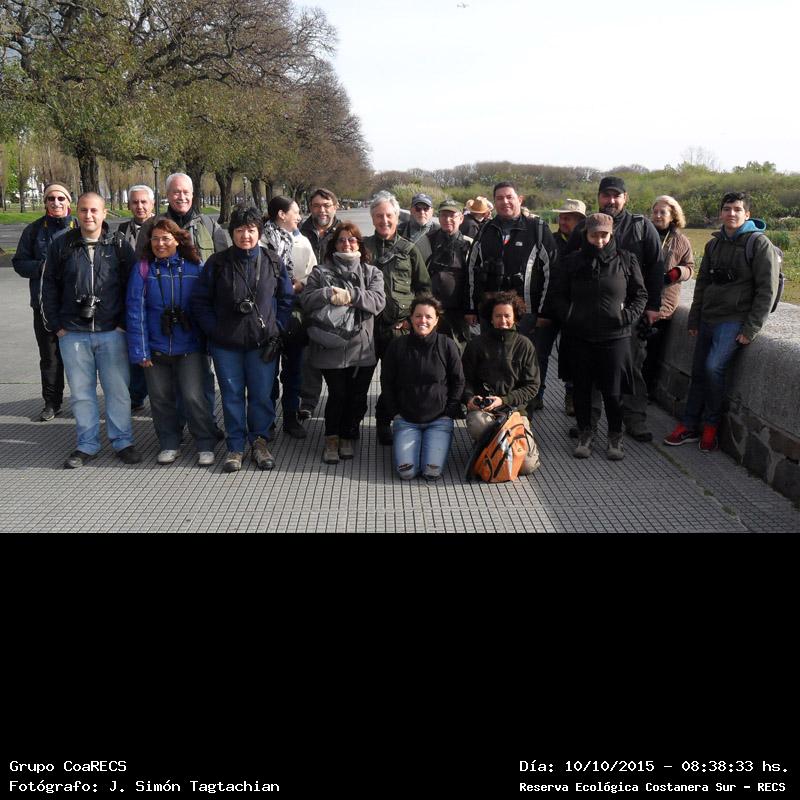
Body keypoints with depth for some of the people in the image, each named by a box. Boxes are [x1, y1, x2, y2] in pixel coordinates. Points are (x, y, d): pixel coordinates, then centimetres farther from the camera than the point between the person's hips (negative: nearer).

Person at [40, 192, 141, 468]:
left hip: (112, 332, -1)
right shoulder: (61, 246, 6)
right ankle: (87, 445, 19)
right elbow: (48, 288, 10)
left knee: (118, 390, 3)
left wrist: (125, 324, -3)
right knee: (81, 391, 8)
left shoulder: (120, 247, 3)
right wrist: (56, 326, 3)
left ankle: (122, 442, 16)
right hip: (72, 334, 1)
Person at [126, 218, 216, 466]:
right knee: (161, 398, 10)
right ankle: (169, 444, 27)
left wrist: (208, 342, -2)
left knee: (193, 397, -8)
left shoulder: (195, 268, 0)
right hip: (156, 347, 2)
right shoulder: (143, 269, 0)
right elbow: (135, 310, -4)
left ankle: (206, 445, 8)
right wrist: (140, 350, -9)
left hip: (189, 346, -2)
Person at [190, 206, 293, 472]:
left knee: (262, 395, 5)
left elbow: (286, 300, 8)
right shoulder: (217, 263, -1)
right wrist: (214, 331, -5)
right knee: (232, 395, 8)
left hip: (262, 343, 0)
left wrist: (276, 331, -1)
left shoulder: (273, 263, 2)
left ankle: (259, 440, 25)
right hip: (226, 345, 0)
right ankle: (235, 447, 20)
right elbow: (199, 302, 3)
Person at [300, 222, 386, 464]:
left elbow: (378, 301, -5)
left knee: (357, 396, 7)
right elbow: (306, 300, -1)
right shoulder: (321, 272, 10)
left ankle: (348, 438, 26)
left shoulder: (372, 273, 12)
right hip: (331, 347, -2)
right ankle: (331, 440, 16)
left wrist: (351, 295, -15)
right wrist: (328, 294, -16)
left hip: (362, 347, 2)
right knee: (337, 394, -1)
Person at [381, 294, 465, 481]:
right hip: (406, 419, 1)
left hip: (439, 419, -1)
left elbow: (458, 382, 4)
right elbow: (386, 382, 7)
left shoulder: (447, 346, -4)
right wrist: (395, 413, 2)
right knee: (406, 472, -15)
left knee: (432, 472, -15)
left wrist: (449, 413, -2)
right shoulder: (397, 345, -1)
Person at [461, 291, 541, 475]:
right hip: (482, 407, 0)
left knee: (527, 465, -14)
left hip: (515, 408, 1)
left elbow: (532, 385, 2)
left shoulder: (524, 345, 3)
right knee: (477, 424, -38)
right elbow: (465, 379, 9)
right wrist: (470, 397, -13)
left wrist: (504, 400, -11)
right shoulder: (476, 344, 3)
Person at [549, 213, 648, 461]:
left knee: (613, 391, 3)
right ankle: (585, 433, 26)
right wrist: (568, 316, -3)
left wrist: (628, 316, -4)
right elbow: (558, 295, 10)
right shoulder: (572, 261, 4)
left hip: (615, 337, -1)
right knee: (581, 388, 9)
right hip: (579, 337, 1)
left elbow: (640, 294, 10)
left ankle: (615, 437, 21)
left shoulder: (626, 260, 3)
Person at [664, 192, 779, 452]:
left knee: (714, 367, -20)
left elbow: (767, 290, -10)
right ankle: (689, 426, 16)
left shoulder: (759, 243, -7)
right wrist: (693, 319, 14)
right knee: (699, 372, 6)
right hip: (708, 319, 6)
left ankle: (711, 425, -2)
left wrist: (751, 329, -14)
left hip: (735, 321, -6)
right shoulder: (714, 244, 13)